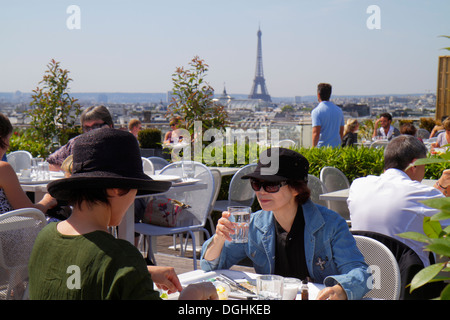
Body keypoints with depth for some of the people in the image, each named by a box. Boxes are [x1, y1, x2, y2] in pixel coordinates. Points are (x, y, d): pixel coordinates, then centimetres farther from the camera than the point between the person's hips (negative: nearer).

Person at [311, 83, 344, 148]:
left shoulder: (316, 111, -7)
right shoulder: (339, 110, 12)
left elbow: (316, 133, -15)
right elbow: (341, 132, 17)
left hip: (322, 148, -5)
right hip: (337, 148, 5)